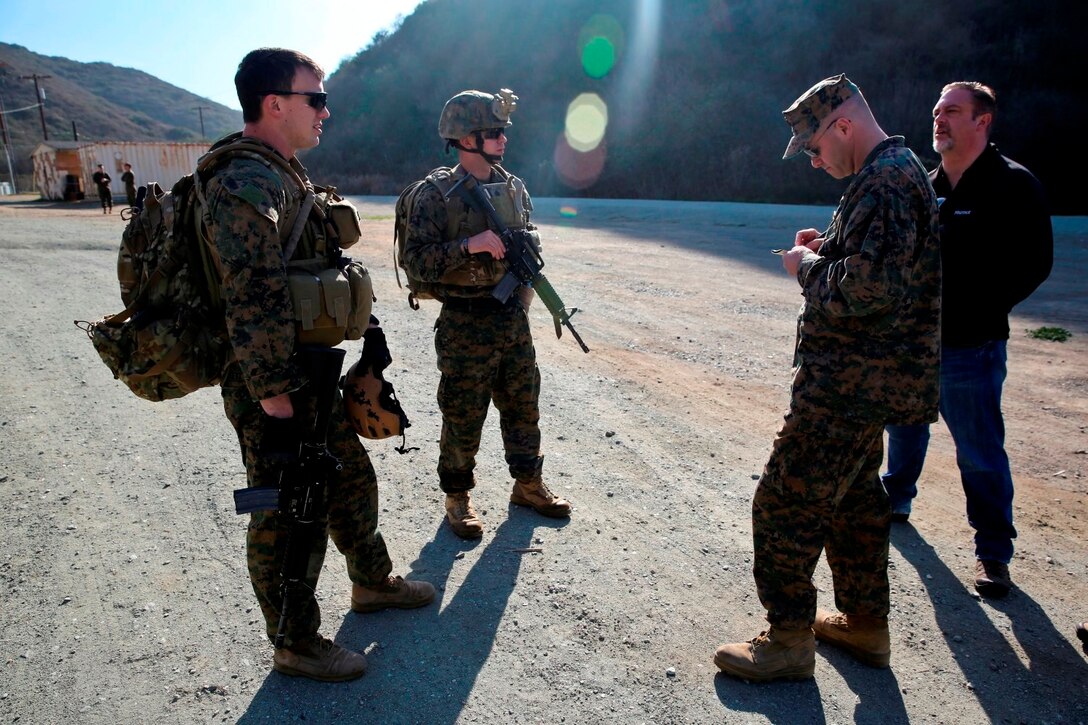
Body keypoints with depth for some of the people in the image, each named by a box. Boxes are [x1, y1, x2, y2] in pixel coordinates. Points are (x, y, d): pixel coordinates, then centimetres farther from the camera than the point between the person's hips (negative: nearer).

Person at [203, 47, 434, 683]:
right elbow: (253, 296, -28)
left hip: (312, 376, 10)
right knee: (289, 518, 5)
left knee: (351, 478, 23)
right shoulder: (246, 184, -20)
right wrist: (273, 390, -25)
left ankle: (373, 581, 44)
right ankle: (295, 645, 24)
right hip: (274, 393, -10)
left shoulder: (283, 175, 14)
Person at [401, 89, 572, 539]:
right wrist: (469, 245, -26)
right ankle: (457, 498, 23)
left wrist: (526, 290, 6)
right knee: (463, 418, 5)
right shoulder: (436, 196, -11)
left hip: (513, 318, 6)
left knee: (523, 406, 15)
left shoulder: (514, 188, 8)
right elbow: (416, 261, -17)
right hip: (465, 326, -6)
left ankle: (528, 485, 33)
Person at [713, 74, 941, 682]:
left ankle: (789, 639, 8)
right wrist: (830, 251, 8)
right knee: (854, 494, 20)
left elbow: (871, 287, -28)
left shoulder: (887, 181, -18)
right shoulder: (899, 171, 16)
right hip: (865, 377, 11)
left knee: (787, 500, -4)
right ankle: (865, 622, 33)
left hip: (852, 385, -11)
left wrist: (810, 268, -12)